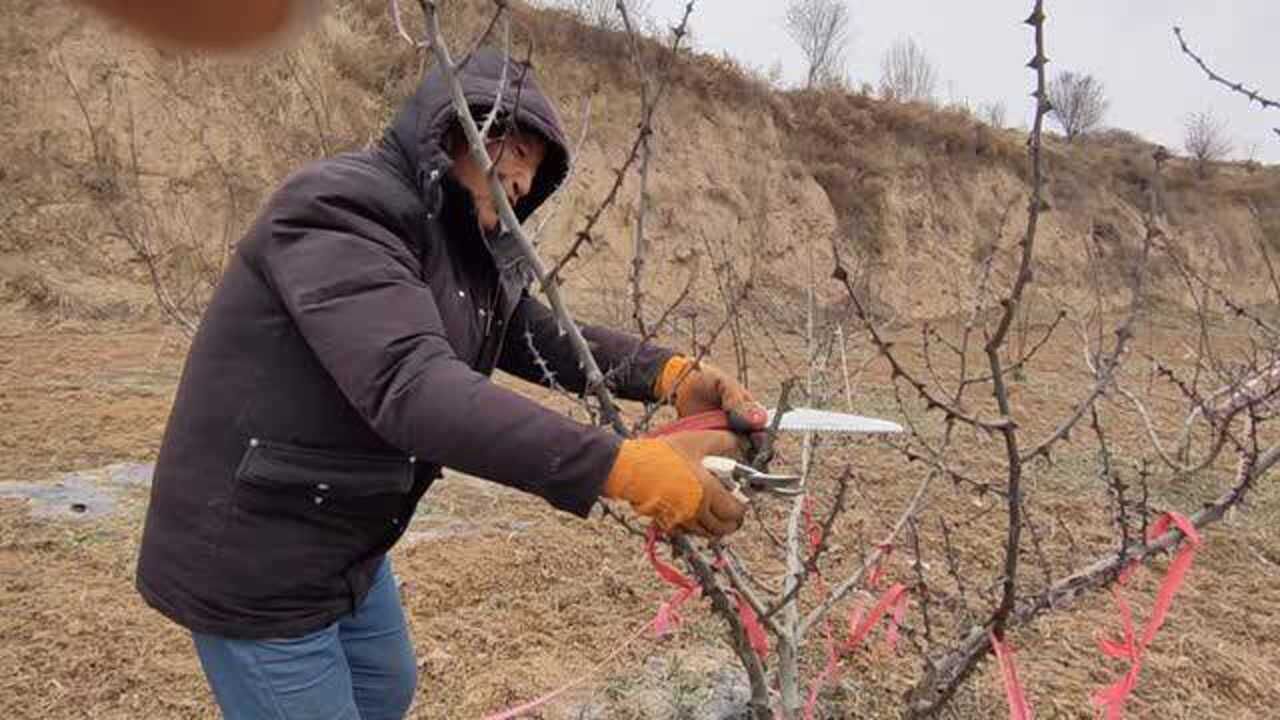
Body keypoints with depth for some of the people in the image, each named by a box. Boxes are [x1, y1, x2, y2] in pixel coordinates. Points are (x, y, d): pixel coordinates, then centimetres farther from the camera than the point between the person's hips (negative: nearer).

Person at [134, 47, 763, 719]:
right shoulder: (340, 206, -25)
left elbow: (542, 335, 3)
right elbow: (412, 386, -38)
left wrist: (671, 374, -15)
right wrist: (623, 467, -44)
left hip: (350, 545, 9)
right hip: (253, 558, -9)